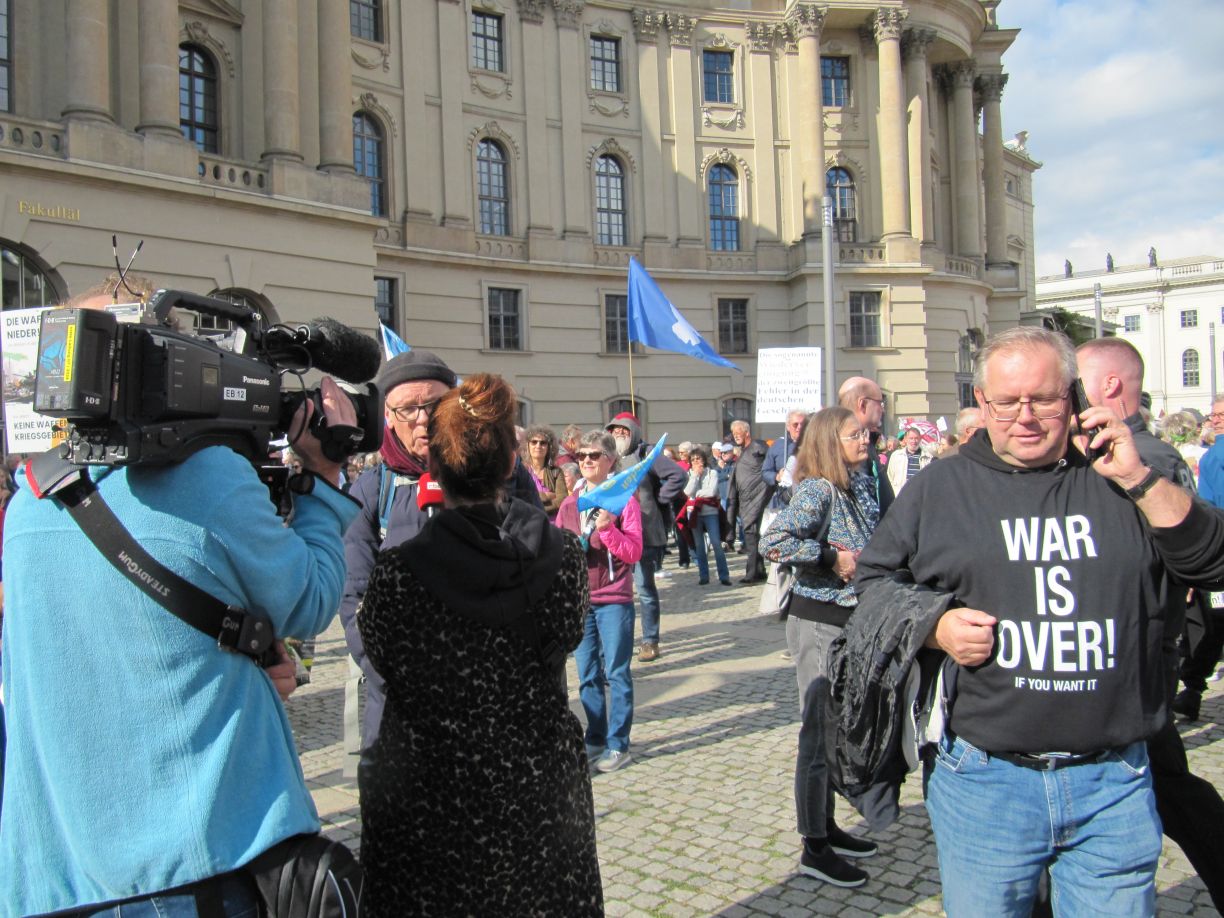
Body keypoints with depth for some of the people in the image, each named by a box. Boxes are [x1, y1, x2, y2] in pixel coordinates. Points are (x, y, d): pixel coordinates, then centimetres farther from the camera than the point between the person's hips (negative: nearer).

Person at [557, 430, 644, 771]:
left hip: (614, 598, -4)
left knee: (616, 673, 1)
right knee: (587, 674, 12)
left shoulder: (624, 500, -3)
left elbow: (633, 551, -9)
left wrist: (607, 529, -22)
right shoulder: (569, 504, 10)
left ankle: (618, 744, 10)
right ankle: (595, 739, 25)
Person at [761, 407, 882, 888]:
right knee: (819, 731, 0)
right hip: (818, 622, -9)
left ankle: (827, 826, 34)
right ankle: (814, 848, 13)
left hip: (850, 621, 9)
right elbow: (772, 541, -32)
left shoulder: (860, 484, 8)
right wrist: (831, 559, -24)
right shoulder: (818, 490, -18)